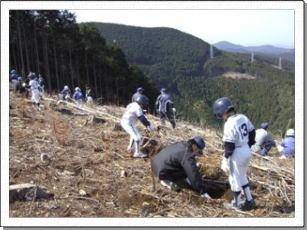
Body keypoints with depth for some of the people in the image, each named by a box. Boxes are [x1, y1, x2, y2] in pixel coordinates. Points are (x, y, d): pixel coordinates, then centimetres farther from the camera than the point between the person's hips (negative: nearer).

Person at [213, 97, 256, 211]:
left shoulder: (229, 124, -22)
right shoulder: (243, 117, 2)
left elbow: (229, 145, -20)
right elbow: (252, 132, 13)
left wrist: (225, 160, -12)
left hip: (237, 154, -8)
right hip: (247, 151, 8)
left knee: (235, 178, 10)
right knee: (242, 177, 24)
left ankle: (237, 204, 25)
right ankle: (249, 200, 31)